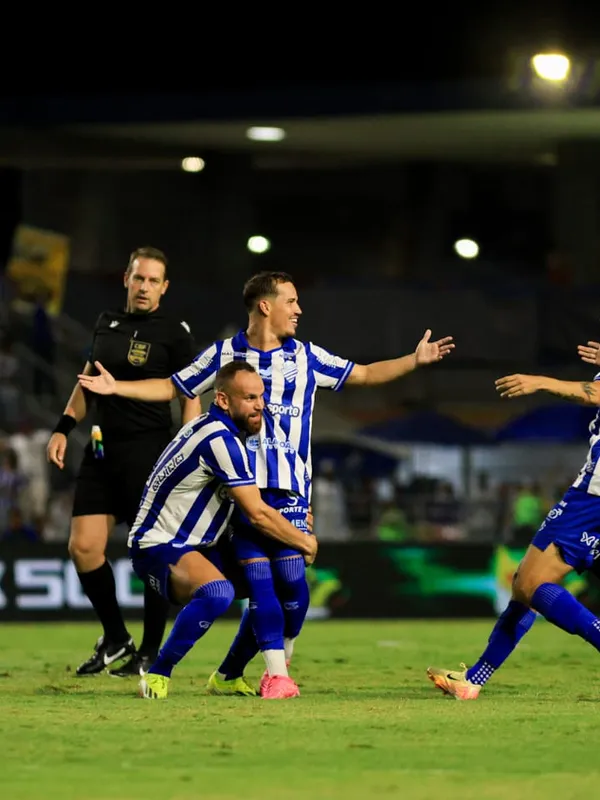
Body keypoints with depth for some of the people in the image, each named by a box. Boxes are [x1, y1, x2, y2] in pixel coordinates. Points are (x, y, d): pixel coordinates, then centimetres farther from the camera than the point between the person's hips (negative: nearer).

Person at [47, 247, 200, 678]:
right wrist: (64, 427, 13)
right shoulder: (107, 323, 12)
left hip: (150, 450, -6)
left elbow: (191, 398, -5)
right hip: (102, 448, 6)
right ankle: (115, 639, 15)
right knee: (83, 547, -1)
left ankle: (151, 651, 9)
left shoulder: (174, 333, -4)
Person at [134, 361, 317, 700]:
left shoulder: (214, 429, 10)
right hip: (160, 547, -11)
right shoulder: (219, 439, -21)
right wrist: (306, 543, -5)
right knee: (217, 592, -38)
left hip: (193, 545, 11)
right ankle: (157, 676, -22)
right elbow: (258, 515, -20)